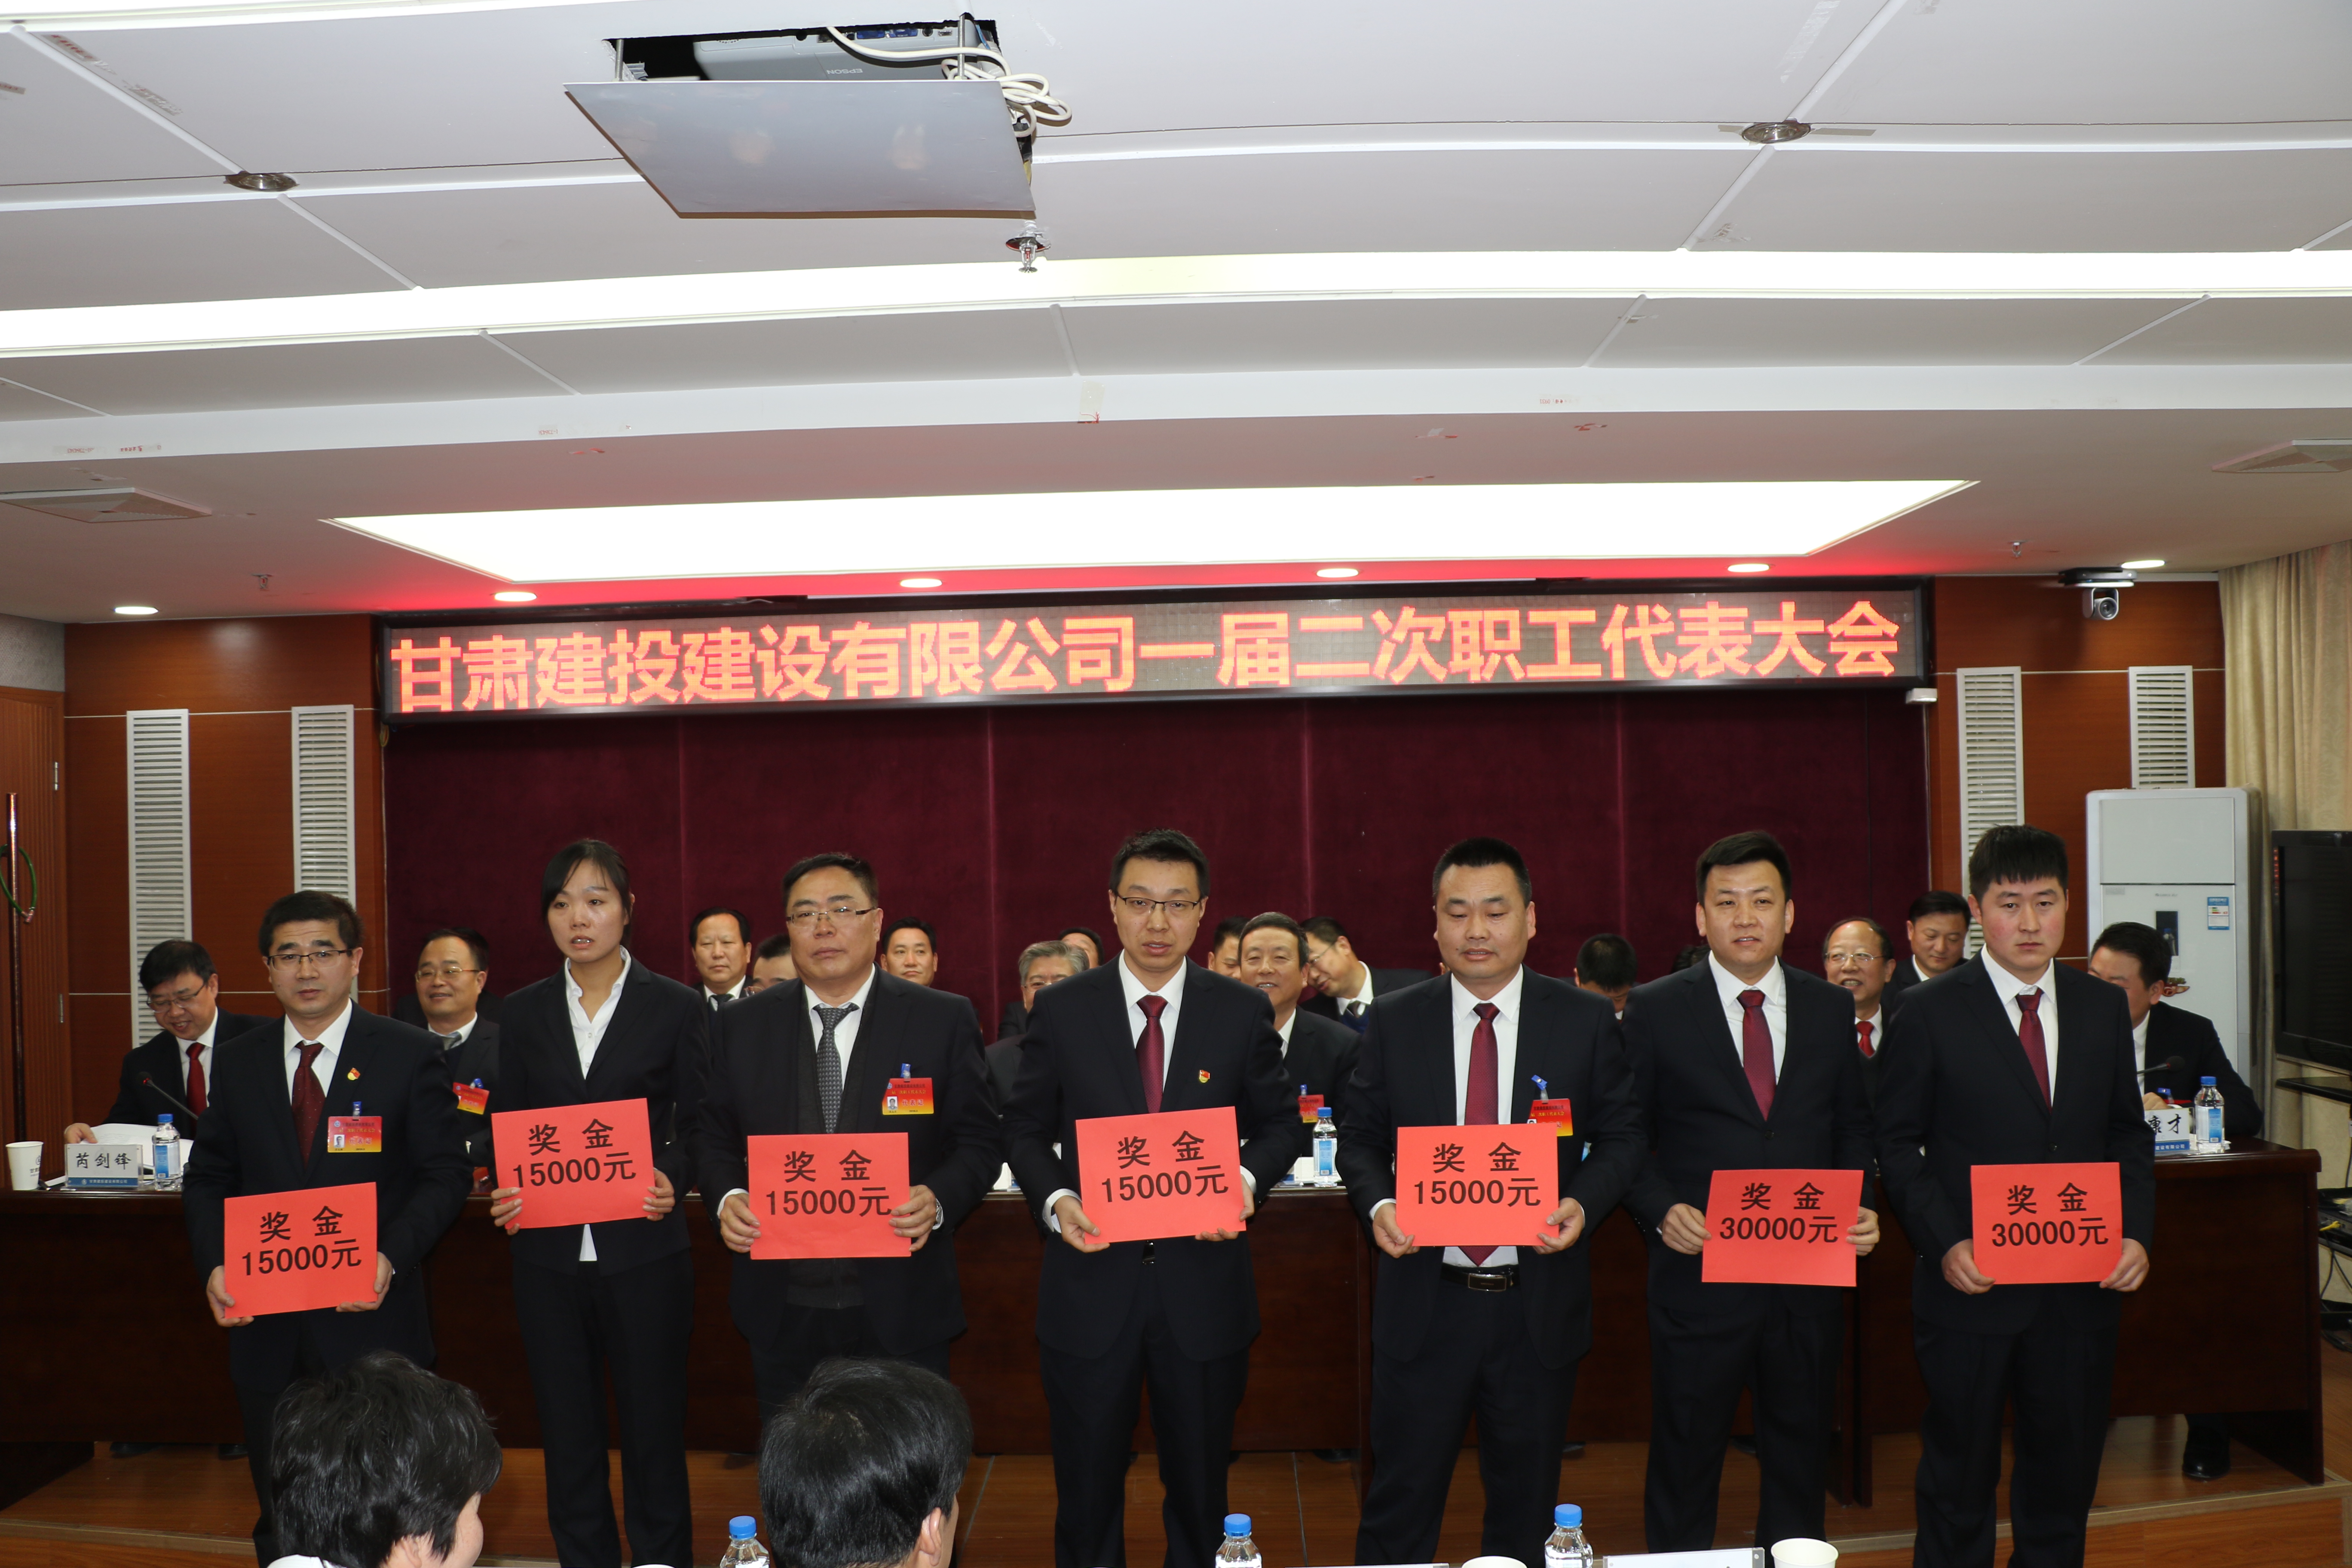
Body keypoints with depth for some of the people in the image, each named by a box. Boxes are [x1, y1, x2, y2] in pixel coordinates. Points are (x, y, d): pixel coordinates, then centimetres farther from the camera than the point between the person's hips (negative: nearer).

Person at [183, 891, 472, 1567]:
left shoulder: (411, 1054, -4)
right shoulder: (237, 1062, 8)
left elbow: (445, 1174, -6)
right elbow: (208, 1177, 11)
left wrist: (390, 1257, -21)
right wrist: (214, 1267, -6)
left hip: (372, 1319, -3)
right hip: (267, 1329, 4)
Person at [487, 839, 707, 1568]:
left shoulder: (678, 1006, 0)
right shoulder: (524, 1011, 8)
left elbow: (697, 1125, 1)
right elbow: (507, 1125, 11)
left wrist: (672, 1181, -17)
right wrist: (504, 1191, -8)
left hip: (643, 1254, -3)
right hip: (549, 1257, 3)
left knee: (654, 1437, 4)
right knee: (568, 1439, 12)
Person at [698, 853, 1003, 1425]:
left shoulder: (944, 1020, -2)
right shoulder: (742, 1026, 6)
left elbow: (979, 1140, -1)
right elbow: (714, 1135, 12)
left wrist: (938, 1201, -19)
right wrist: (727, 1198, -8)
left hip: (900, 1312, -2)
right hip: (783, 1312, 2)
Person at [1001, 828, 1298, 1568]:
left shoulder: (1243, 1012, 0)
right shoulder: (1060, 1010, -2)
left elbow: (1279, 1125, 6)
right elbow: (1026, 1130, 3)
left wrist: (1246, 1181, -13)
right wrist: (1056, 1199, -15)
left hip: (1202, 1281, 1)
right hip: (1091, 1283, 0)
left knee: (1200, 1483, 15)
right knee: (1086, 1486, 12)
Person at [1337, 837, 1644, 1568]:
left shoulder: (1588, 1020, -1)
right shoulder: (1392, 1021, 1)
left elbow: (1621, 1136, 3)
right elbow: (1360, 1137, 6)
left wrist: (1583, 1204, -15)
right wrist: (1378, 1204, -14)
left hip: (1539, 1305, 0)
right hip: (1424, 1300, 0)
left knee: (1525, 1508, 16)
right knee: (1399, 1506, 7)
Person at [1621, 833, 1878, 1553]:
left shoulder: (1832, 1008, 6)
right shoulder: (1654, 1010, -3)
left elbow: (1854, 1127, 11)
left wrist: (1859, 1208, -5)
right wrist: (1661, 1210, -16)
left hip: (1810, 1278, 3)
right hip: (1698, 1272, -3)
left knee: (1801, 1462, 16)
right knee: (1684, 1464, 9)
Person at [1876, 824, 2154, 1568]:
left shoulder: (2105, 1007, 5)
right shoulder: (1928, 1013, -8)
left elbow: (2129, 1135, 10)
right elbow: (1898, 1144, -6)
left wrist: (2135, 1233, -4)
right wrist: (1945, 1243, -17)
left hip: (2081, 1289, 4)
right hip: (1972, 1285, -3)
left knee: (2066, 1467, 16)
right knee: (1959, 1476, 10)